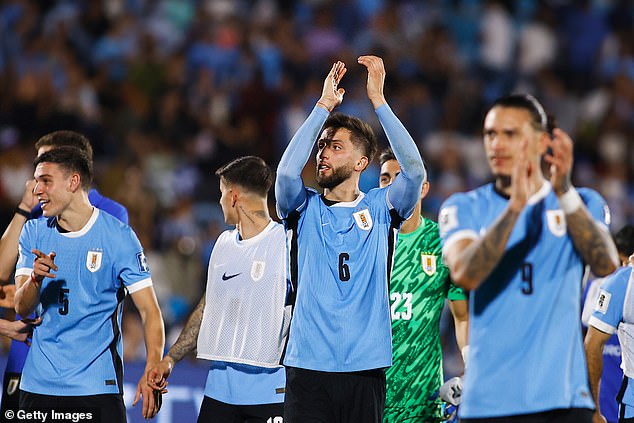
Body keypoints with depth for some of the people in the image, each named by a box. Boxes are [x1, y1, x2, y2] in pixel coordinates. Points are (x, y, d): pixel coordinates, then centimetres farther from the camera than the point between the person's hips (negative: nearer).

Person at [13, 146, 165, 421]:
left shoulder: (118, 236, -5)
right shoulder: (34, 232, 6)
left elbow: (149, 310, -8)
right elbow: (21, 308, 1)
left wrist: (152, 372, -21)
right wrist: (36, 279, -21)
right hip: (39, 385, 4)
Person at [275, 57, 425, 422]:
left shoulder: (380, 208, 7)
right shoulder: (305, 209, 8)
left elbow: (414, 170, -9)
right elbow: (287, 172, -12)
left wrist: (378, 99, -10)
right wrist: (324, 105, -10)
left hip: (365, 368, 0)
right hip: (308, 367, 0)